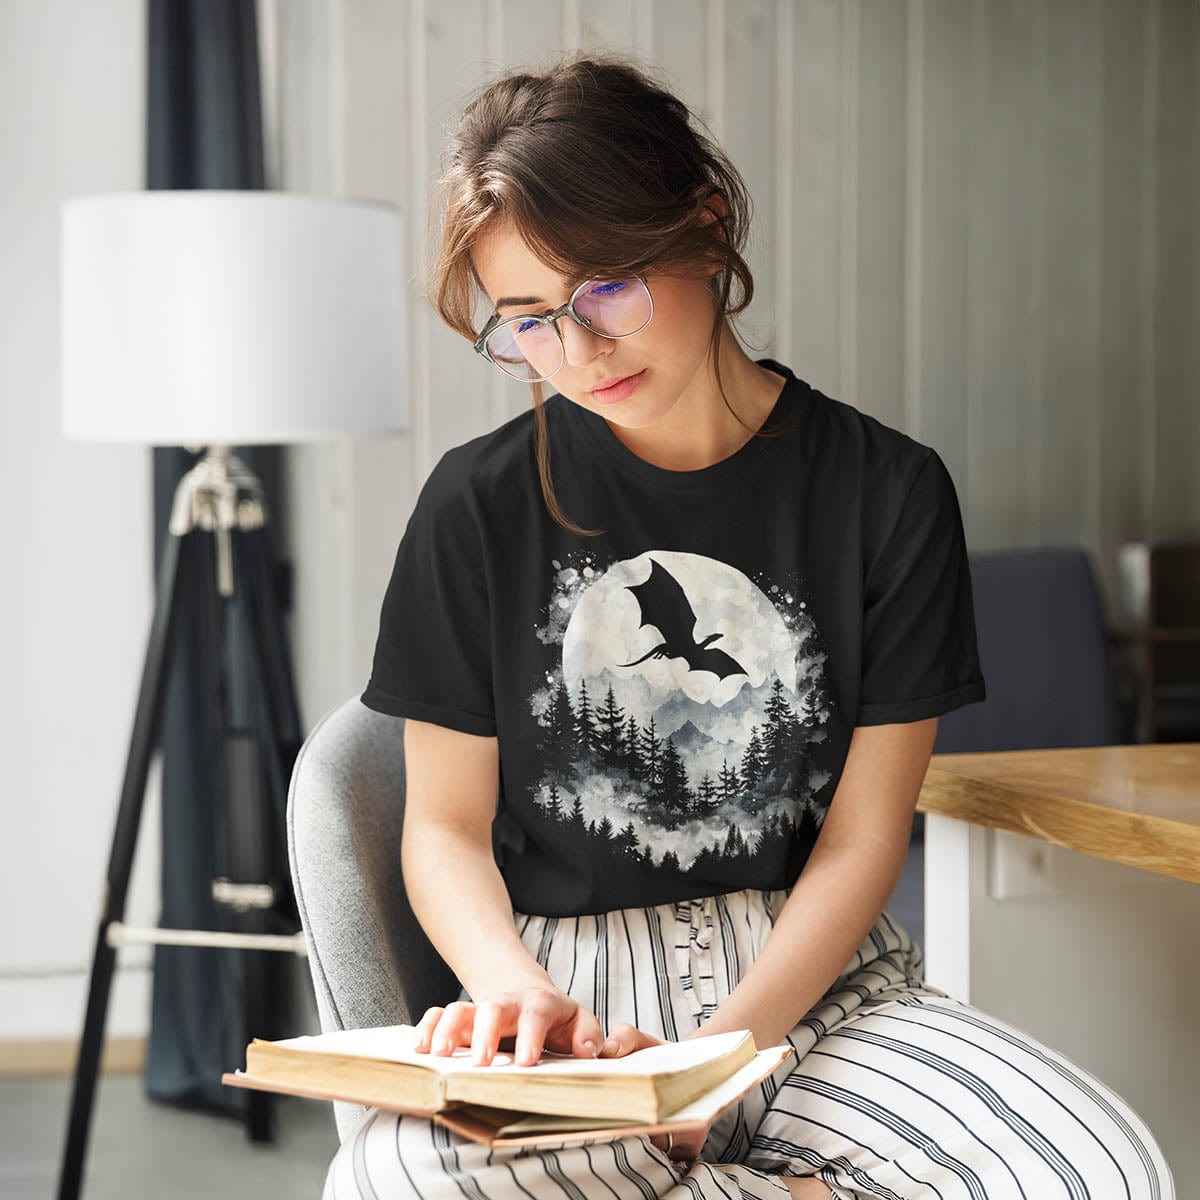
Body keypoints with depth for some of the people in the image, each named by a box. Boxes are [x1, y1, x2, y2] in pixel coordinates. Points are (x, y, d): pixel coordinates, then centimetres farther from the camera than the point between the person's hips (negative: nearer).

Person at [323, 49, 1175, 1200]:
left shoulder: (886, 491, 1)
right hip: (569, 986, 1)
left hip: (816, 980, 0)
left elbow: (862, 836, 0)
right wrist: (509, 980, -17)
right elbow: (447, 819, 6)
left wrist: (713, 1058, -15)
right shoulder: (481, 504, 2)